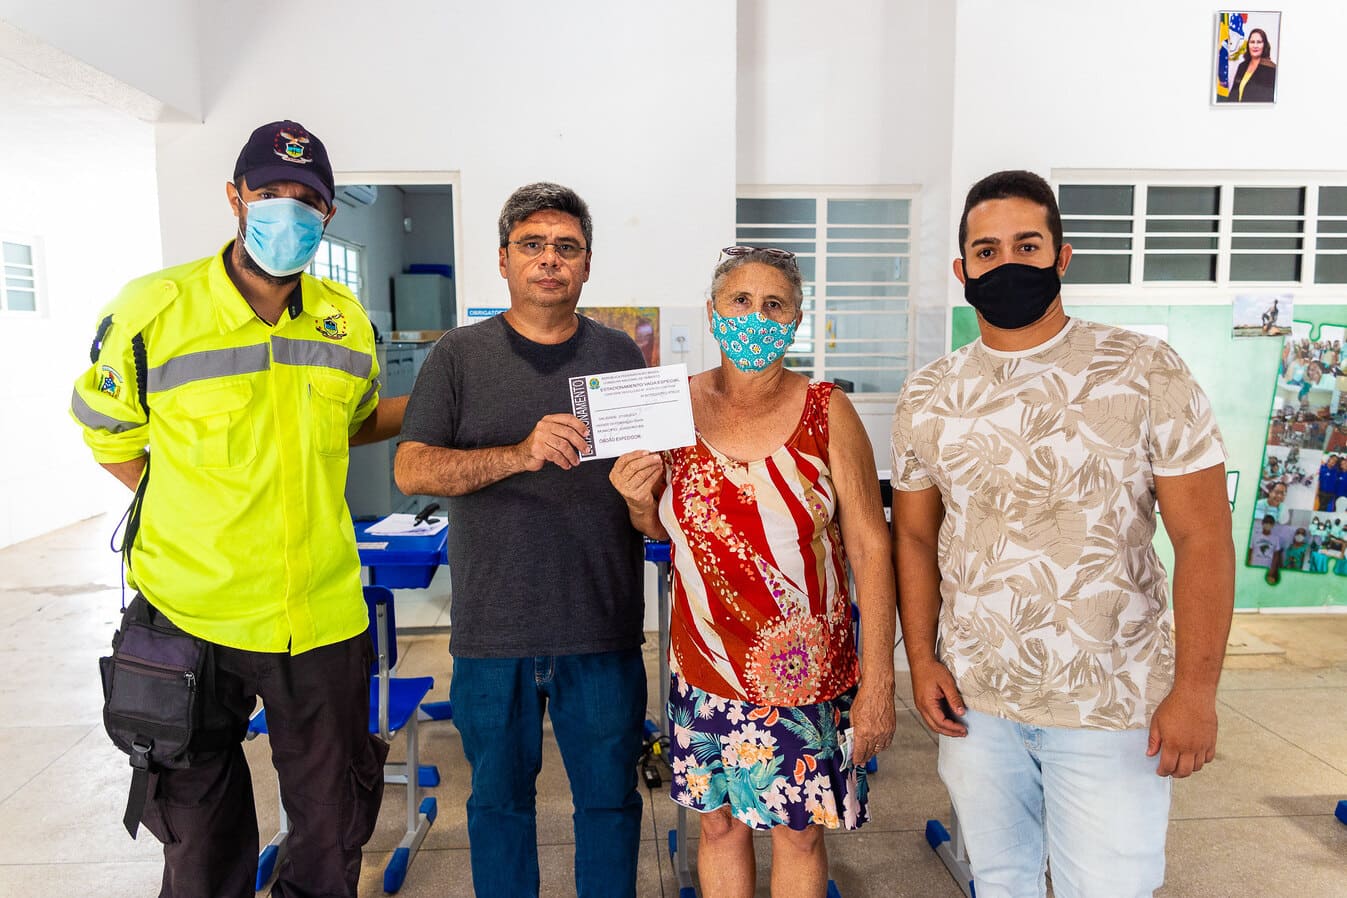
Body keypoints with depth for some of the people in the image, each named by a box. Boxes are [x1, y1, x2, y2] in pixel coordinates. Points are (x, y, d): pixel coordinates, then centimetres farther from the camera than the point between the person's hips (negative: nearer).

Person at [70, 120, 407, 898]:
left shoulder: (349, 322, 3)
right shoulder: (150, 311, -8)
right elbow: (110, 434, 5)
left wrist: (429, 405, 3)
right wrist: (199, 519, 0)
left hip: (323, 616, 3)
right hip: (191, 614, -2)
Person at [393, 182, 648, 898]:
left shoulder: (620, 355, 7)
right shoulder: (460, 356, 2)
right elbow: (411, 469, -7)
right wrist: (521, 454, -22)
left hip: (604, 629, 1)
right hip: (493, 629, 0)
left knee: (610, 799, 14)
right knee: (499, 799, 17)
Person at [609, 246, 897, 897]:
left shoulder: (825, 411, -9)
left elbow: (870, 548, -9)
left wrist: (878, 682, -10)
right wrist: (638, 500, -11)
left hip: (804, 669, -2)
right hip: (705, 666, 2)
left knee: (798, 833, 13)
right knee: (719, 822, 17)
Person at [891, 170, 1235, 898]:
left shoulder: (1146, 372, -9)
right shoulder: (927, 396, 1)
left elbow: (1202, 538, -9)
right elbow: (915, 537, 7)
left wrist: (1195, 689, -12)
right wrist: (921, 661, -1)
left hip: (1113, 704, -3)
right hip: (973, 699, 3)